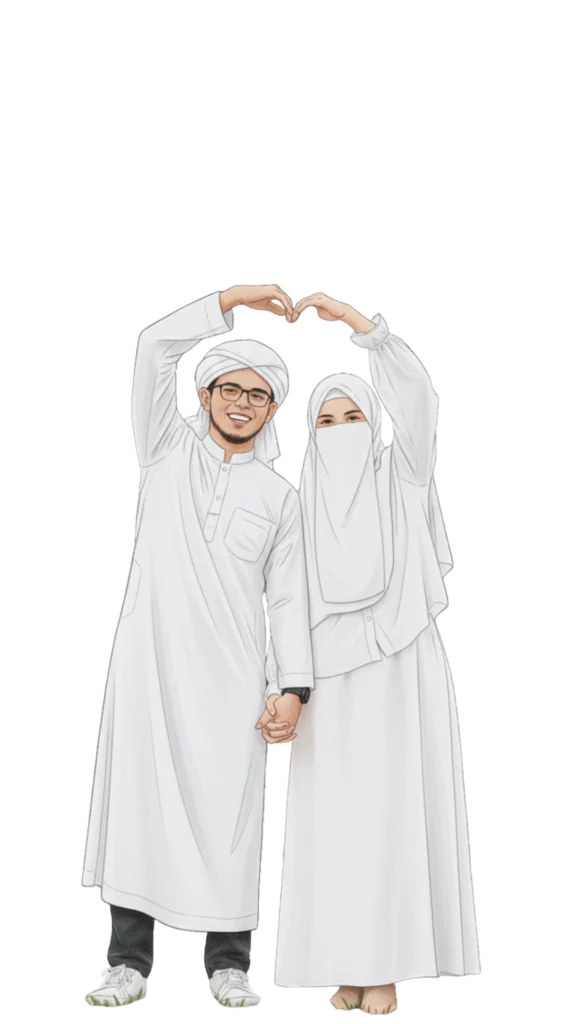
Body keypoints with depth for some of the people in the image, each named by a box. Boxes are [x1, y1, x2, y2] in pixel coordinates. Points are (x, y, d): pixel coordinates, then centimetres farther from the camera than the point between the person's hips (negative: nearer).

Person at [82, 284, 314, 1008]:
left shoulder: (278, 495, 14)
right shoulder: (169, 448, 12)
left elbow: (288, 596, 8)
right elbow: (155, 348, 0)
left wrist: (295, 686, -2)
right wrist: (232, 299, -4)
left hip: (230, 673, 1)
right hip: (149, 657, -1)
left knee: (229, 807, -3)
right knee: (139, 793, -4)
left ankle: (228, 962, 3)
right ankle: (130, 959, 0)